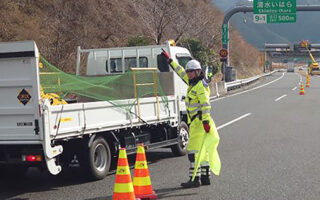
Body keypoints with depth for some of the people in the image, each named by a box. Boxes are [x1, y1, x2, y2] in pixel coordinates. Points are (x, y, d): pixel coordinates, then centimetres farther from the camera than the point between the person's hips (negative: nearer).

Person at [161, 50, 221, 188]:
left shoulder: (200, 86, -13)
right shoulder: (193, 83, 15)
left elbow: (206, 104, -20)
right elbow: (181, 72, 29)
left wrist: (206, 121, -26)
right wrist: (169, 60, 35)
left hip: (199, 122, -10)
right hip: (194, 122, 10)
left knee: (194, 150, -10)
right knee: (202, 150, 12)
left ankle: (194, 179, -9)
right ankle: (205, 177, 18)